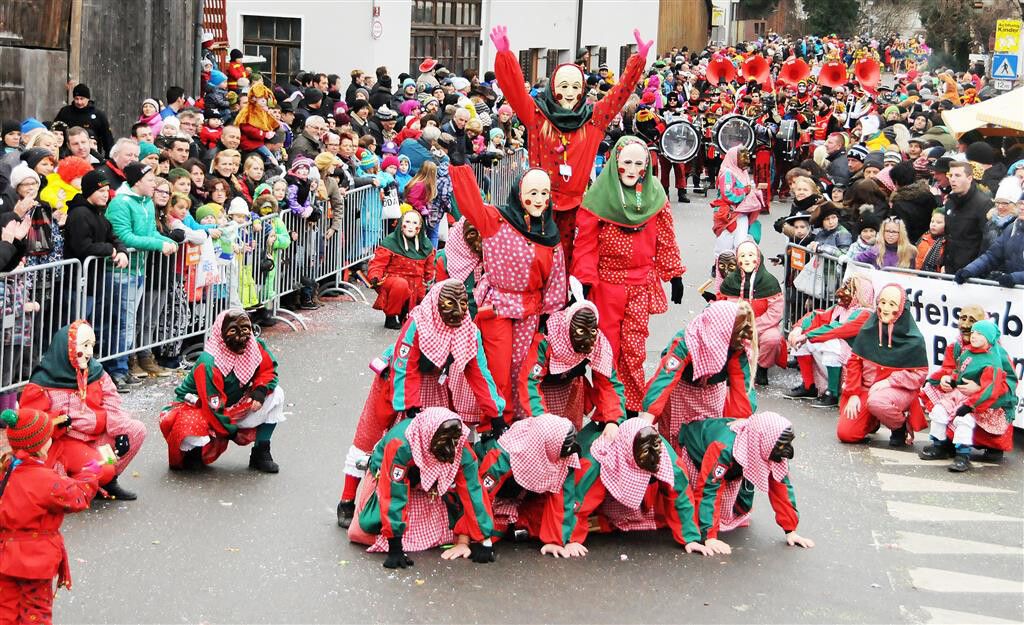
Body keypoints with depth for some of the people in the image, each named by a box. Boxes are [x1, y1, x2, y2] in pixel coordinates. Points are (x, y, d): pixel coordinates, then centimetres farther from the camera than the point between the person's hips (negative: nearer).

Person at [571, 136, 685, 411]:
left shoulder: (655, 194, 2)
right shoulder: (599, 195, -8)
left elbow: (665, 239, 8)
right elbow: (585, 242, -7)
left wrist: (674, 274, 8)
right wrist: (583, 281, -12)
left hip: (642, 283, 2)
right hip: (606, 282, -2)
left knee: (634, 348, 4)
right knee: (607, 347, 3)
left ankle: (635, 408, 14)